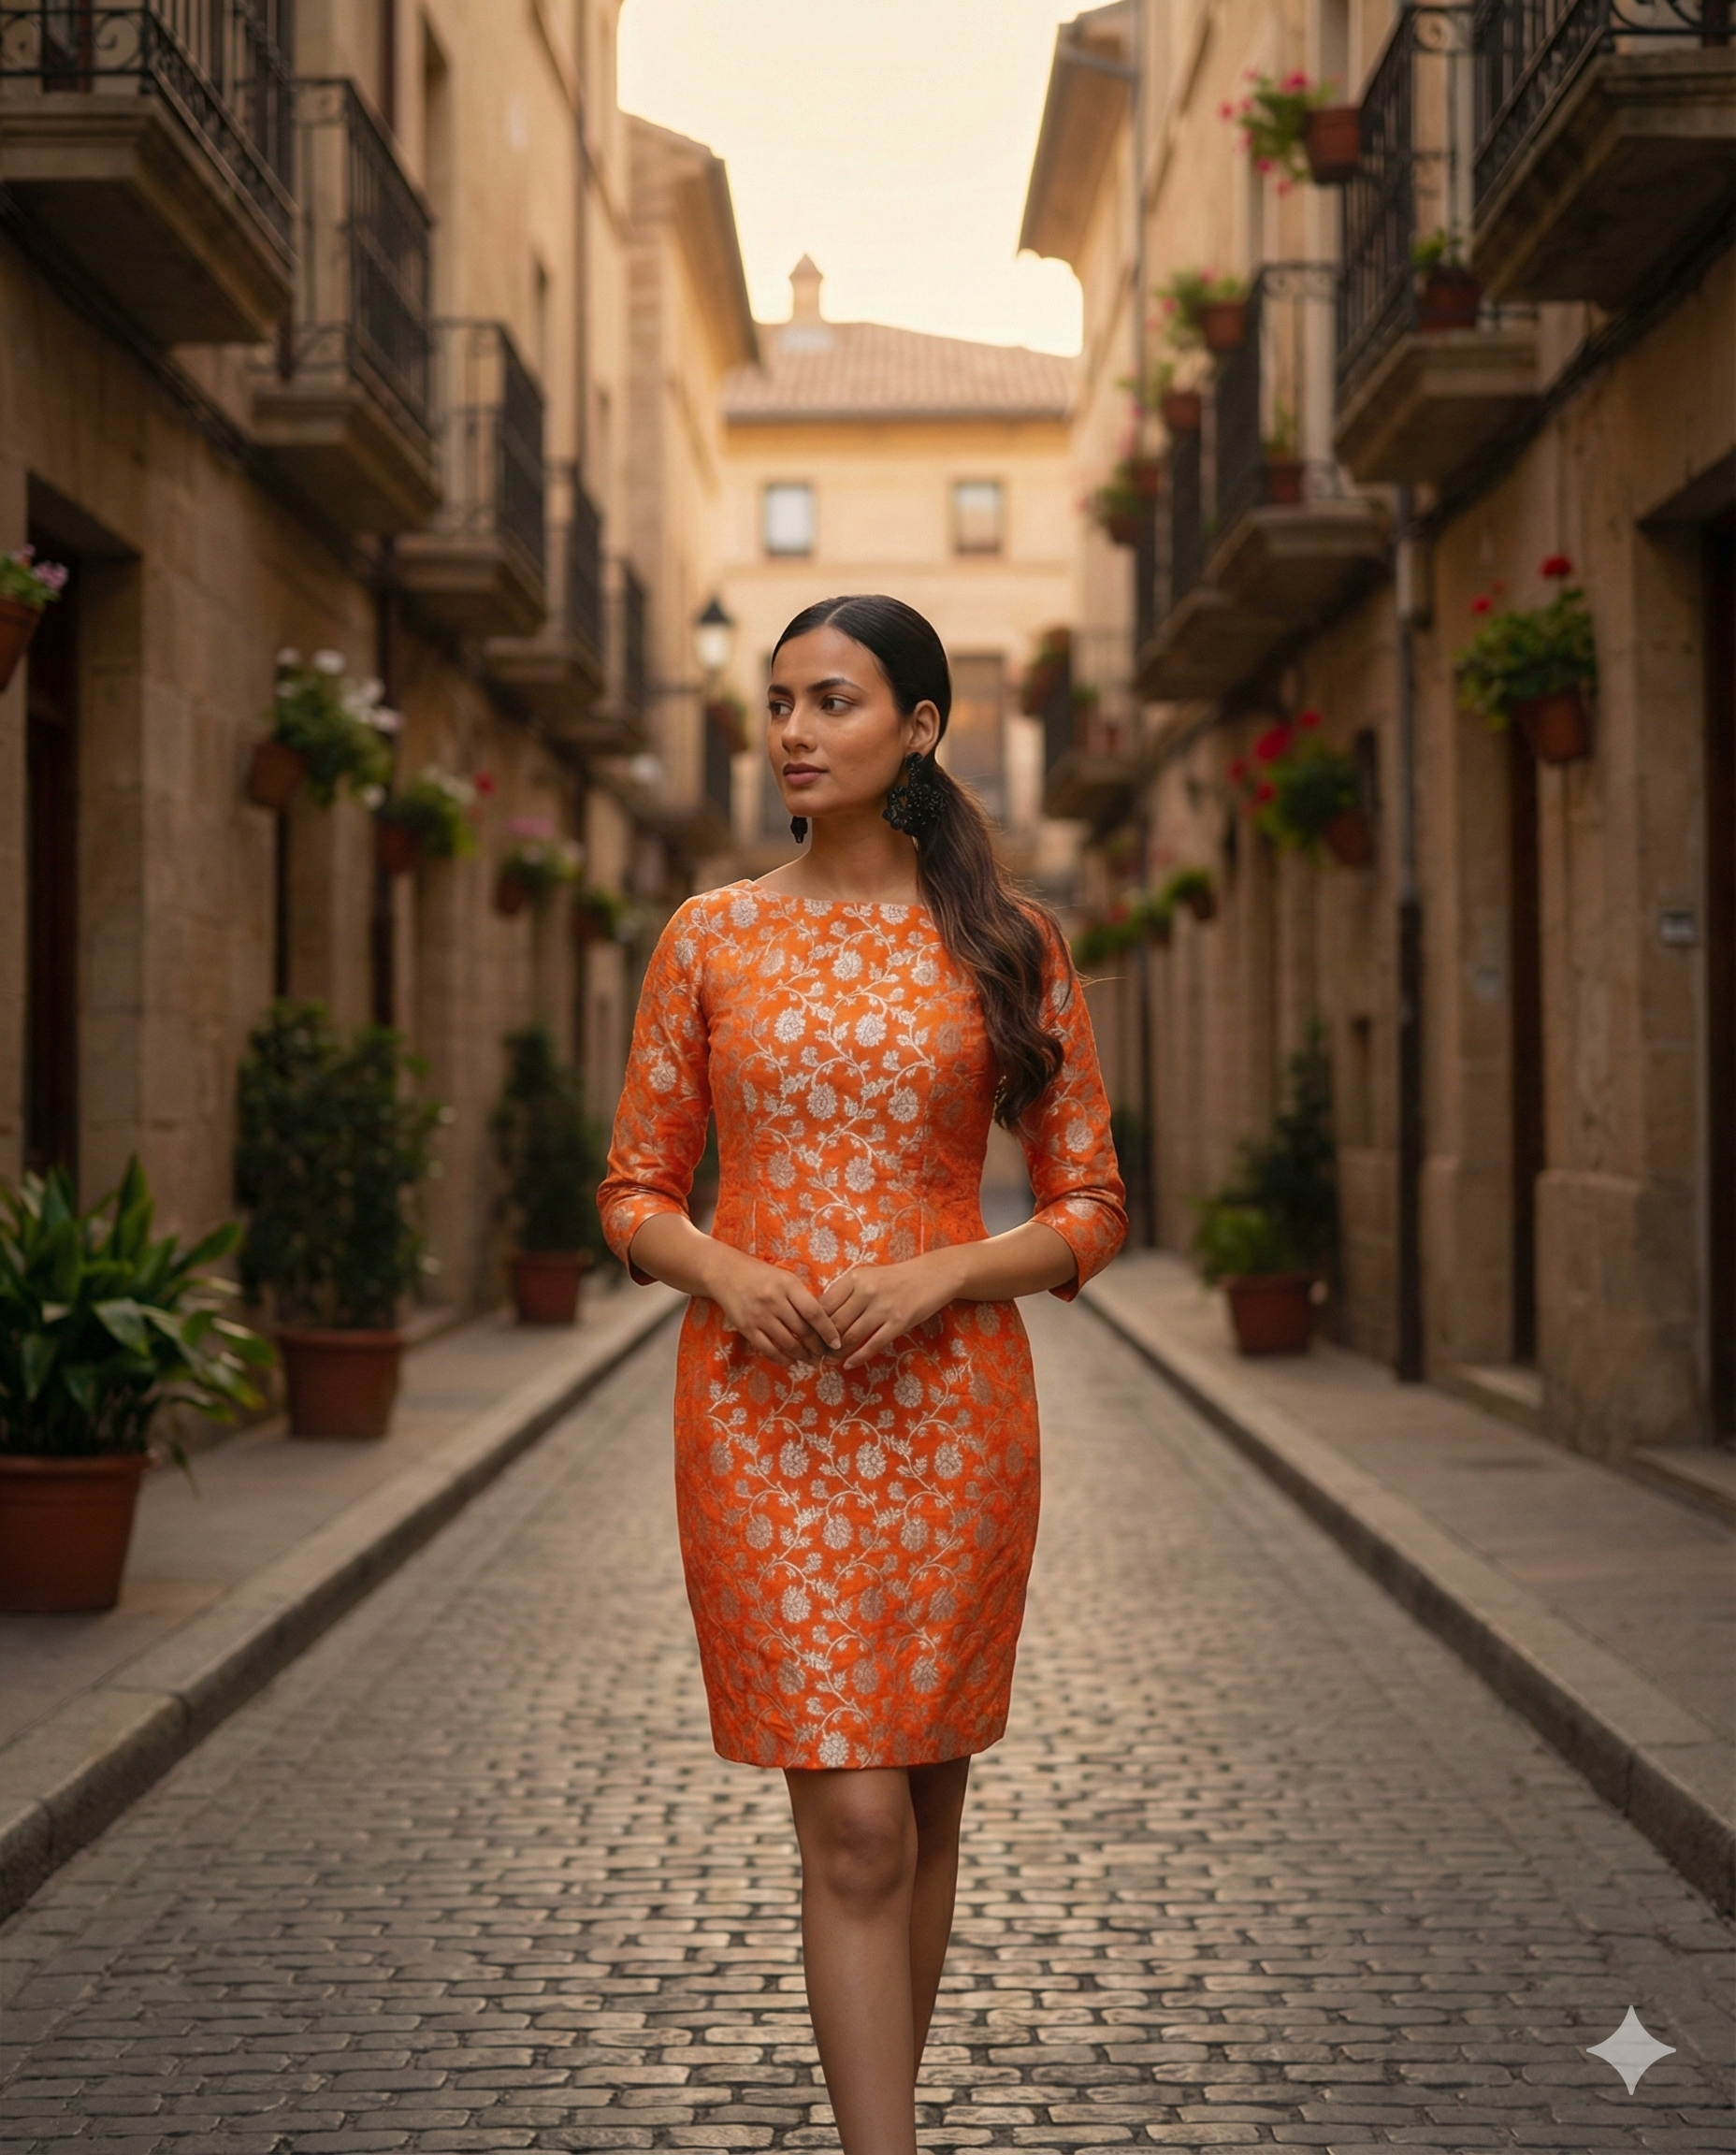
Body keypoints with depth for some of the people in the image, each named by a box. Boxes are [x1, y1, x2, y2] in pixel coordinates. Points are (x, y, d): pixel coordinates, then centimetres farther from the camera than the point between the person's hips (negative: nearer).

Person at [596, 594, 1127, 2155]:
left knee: (923, 1805, 9)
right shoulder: (711, 938, 6)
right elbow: (634, 1192, 9)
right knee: (854, 1823, -6)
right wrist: (722, 1269, -11)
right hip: (761, 1415, 0)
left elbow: (1091, 1208, 4)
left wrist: (941, 1274, -13)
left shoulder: (1009, 945, 3)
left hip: (949, 1411, 1)